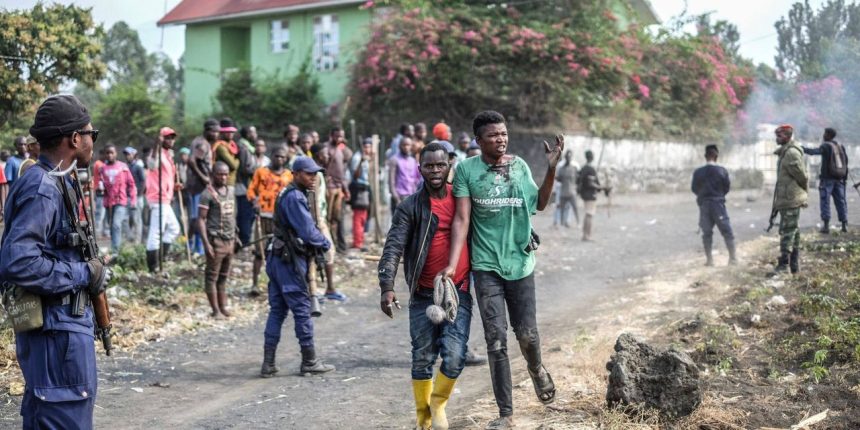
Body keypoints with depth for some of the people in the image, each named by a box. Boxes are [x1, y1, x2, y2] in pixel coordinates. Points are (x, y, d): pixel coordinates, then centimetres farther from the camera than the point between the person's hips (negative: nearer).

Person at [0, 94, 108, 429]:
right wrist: (83, 275, -19)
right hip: (57, 329, -11)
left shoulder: (55, 182, 12)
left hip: (64, 322, 11)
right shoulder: (41, 189, -19)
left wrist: (91, 269, 10)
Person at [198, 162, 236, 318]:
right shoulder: (208, 194, -9)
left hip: (229, 240, 7)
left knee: (224, 276, 11)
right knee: (212, 276, 0)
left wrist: (234, 237, 15)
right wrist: (206, 243, -17)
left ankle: (223, 307, 15)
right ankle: (216, 310, 2)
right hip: (216, 240, -7)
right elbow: (201, 220, -12)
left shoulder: (230, 191, 13)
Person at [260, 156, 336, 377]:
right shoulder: (295, 197, -16)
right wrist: (326, 243, -2)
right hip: (290, 261, -10)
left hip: (278, 258, 10)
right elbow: (308, 231, -19)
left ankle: (268, 363, 10)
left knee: (277, 310, 9)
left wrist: (317, 242, 5)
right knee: (302, 309, -1)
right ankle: (310, 361, 8)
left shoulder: (288, 194, 16)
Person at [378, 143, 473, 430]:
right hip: (423, 295, -1)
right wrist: (387, 286, -25)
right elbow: (393, 247, -12)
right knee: (423, 359, 7)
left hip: (458, 292, 1)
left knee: (455, 357, -11)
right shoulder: (411, 206, -3)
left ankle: (439, 403, 17)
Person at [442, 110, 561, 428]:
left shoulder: (519, 165, 4)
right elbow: (462, 219, -8)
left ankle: (536, 369, 41)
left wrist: (552, 168, 1)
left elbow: (540, 203, 13)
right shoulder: (466, 169, -5)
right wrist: (452, 265, -16)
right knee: (496, 340, -2)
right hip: (486, 265, -2)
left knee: (527, 333, 6)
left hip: (520, 261, 2)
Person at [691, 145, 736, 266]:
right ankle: (733, 257, 5)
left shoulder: (698, 172, -6)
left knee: (707, 233, 8)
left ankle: (709, 259, 7)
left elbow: (694, 189, 2)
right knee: (727, 231, 6)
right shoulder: (722, 171, -8)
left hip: (704, 205, 1)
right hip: (718, 204, -1)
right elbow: (727, 187, 0)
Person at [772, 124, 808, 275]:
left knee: (787, 231, -9)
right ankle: (794, 265, 20)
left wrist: (804, 191, 0)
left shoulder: (791, 153, -17)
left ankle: (784, 265, -8)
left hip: (791, 200, -10)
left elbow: (802, 176, -16)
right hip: (787, 200, 10)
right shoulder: (784, 152, 14)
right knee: (793, 231, 14)